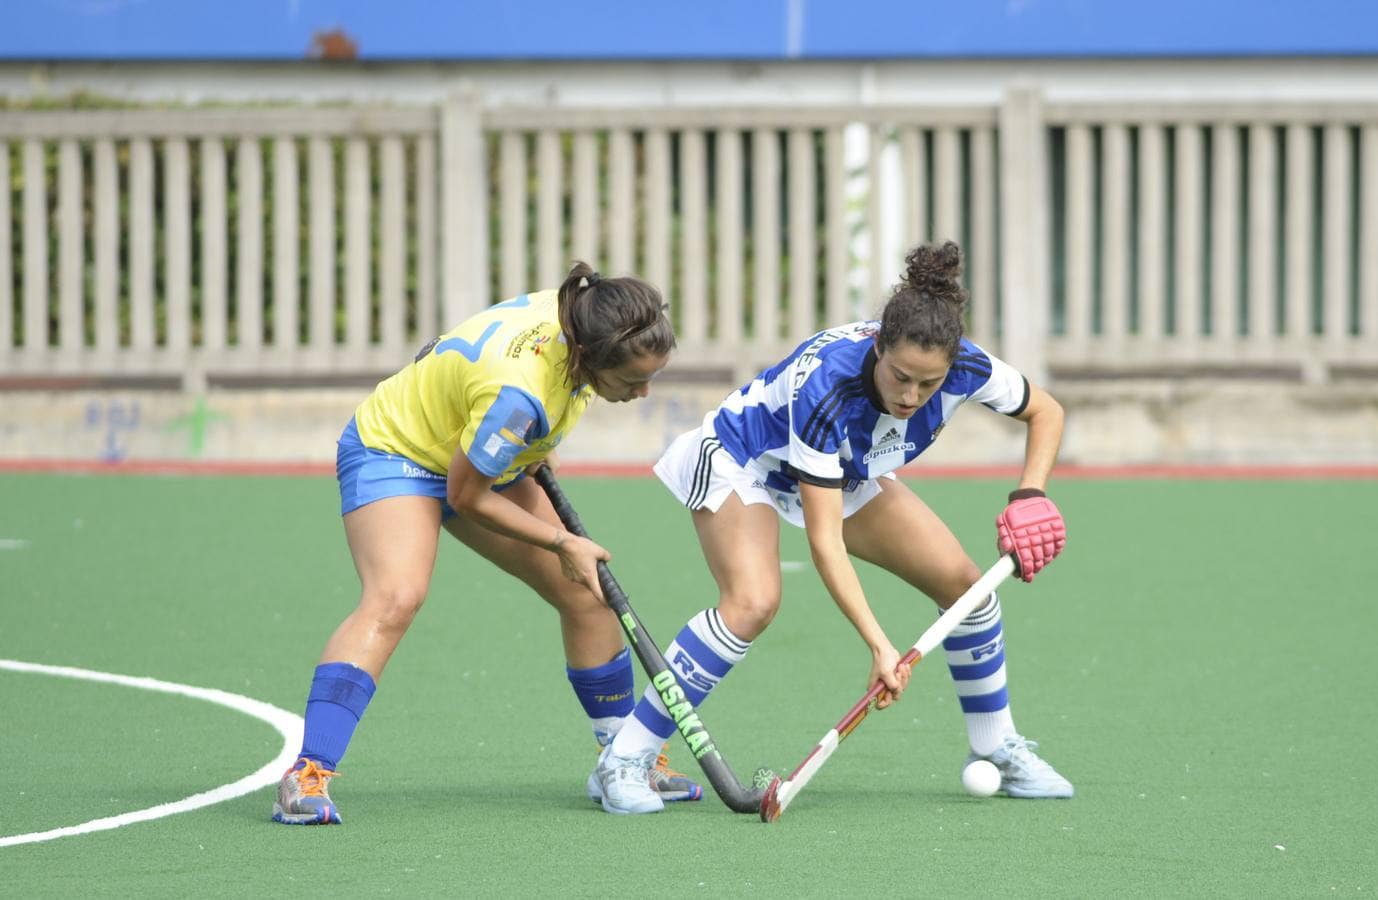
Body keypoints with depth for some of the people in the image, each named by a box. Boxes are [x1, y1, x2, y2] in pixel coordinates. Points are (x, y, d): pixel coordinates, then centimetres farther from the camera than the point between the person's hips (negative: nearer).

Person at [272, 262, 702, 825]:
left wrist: (537, 453, 15)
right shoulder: (517, 392, -41)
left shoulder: (580, 315, -18)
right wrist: (561, 542, -16)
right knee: (395, 598, -32)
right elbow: (466, 496, -26)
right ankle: (308, 775, -36)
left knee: (585, 595, 6)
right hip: (392, 449, -9)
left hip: (477, 456, 9)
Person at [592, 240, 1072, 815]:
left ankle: (998, 752, 18)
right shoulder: (823, 390, -42)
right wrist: (878, 645, -44)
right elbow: (824, 541, -39)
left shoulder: (964, 369, -28)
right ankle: (624, 761, -24)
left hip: (849, 475, 6)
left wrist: (1030, 495, -22)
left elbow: (1046, 412, -5)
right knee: (753, 603, -31)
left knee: (962, 582, -3)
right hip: (744, 460, -6)